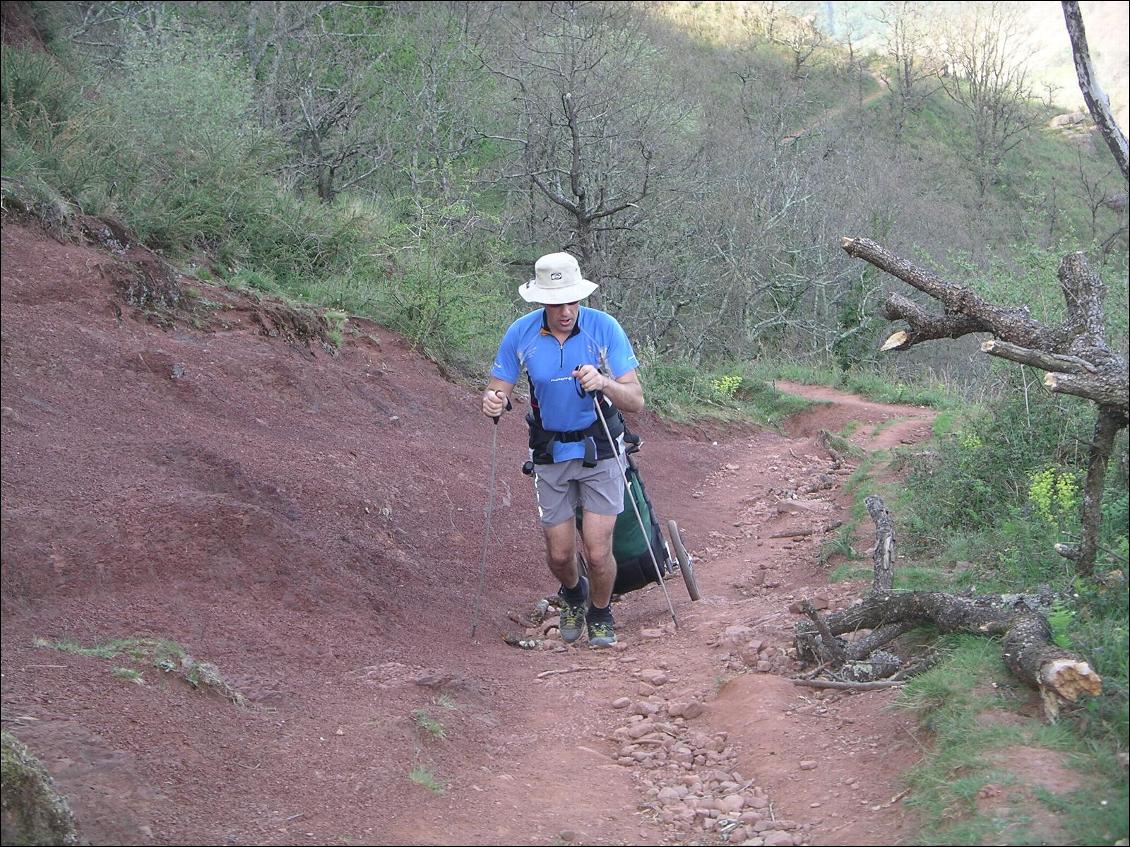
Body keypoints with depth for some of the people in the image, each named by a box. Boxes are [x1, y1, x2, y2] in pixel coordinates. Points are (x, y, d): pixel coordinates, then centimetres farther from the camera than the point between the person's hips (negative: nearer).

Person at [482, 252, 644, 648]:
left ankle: (600, 613, 23)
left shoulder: (604, 328, -17)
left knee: (597, 553, -8)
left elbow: (636, 400, -17)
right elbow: (498, 390, -2)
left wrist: (604, 383, -38)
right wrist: (492, 401, -26)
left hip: (600, 451, -2)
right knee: (559, 555, 8)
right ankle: (574, 595, 44)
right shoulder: (520, 334, -11)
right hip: (550, 454, 2)